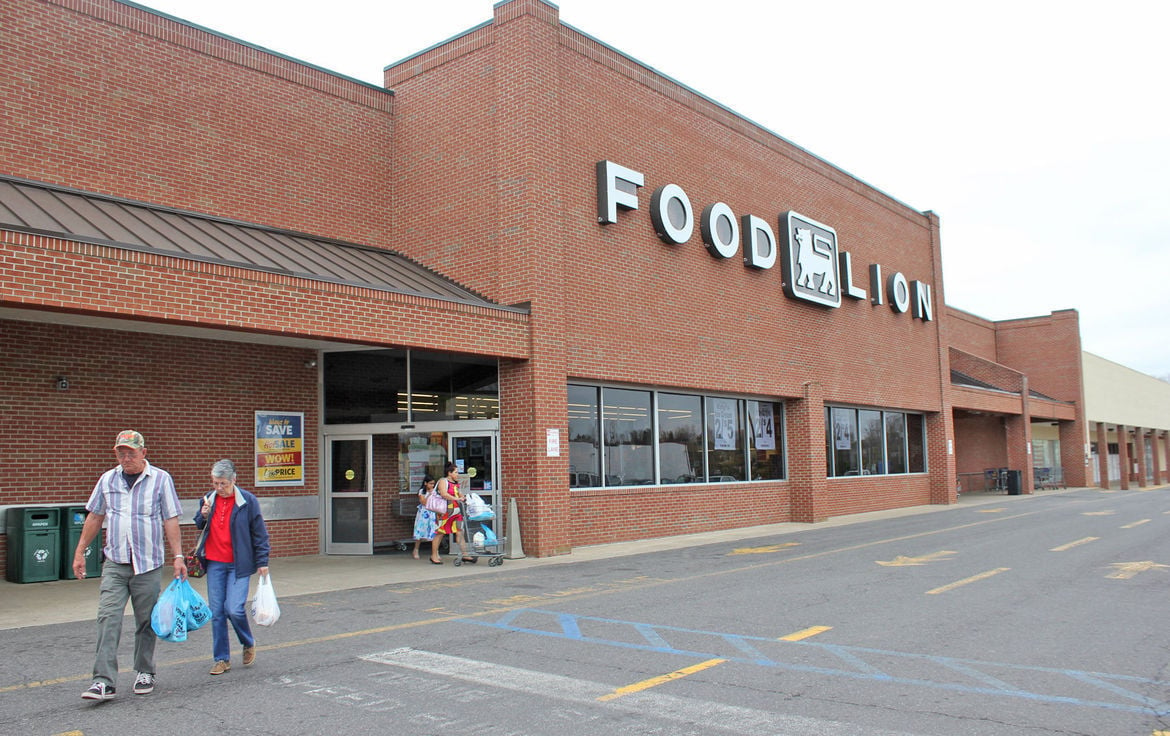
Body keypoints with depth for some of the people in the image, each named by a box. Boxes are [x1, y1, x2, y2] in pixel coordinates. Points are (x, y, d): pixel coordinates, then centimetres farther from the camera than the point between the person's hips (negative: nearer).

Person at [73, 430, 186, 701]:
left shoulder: (161, 479, -2)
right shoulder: (108, 480, 7)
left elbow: (171, 521, -3)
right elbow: (94, 518, 14)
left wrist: (178, 556, -8)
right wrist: (80, 552, 12)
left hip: (148, 564, -2)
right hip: (114, 563, 2)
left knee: (146, 622, 7)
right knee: (108, 619, -8)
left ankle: (145, 673, 22)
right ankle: (104, 681, -6)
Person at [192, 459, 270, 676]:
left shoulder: (248, 501, -7)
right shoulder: (208, 499, 6)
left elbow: (259, 533, -2)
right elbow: (199, 525, 19)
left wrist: (262, 562, -4)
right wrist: (203, 516, -4)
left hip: (239, 564, -4)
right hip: (214, 563, 4)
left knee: (234, 609, -12)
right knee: (216, 612, 5)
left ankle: (249, 644, 16)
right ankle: (221, 659, 17)